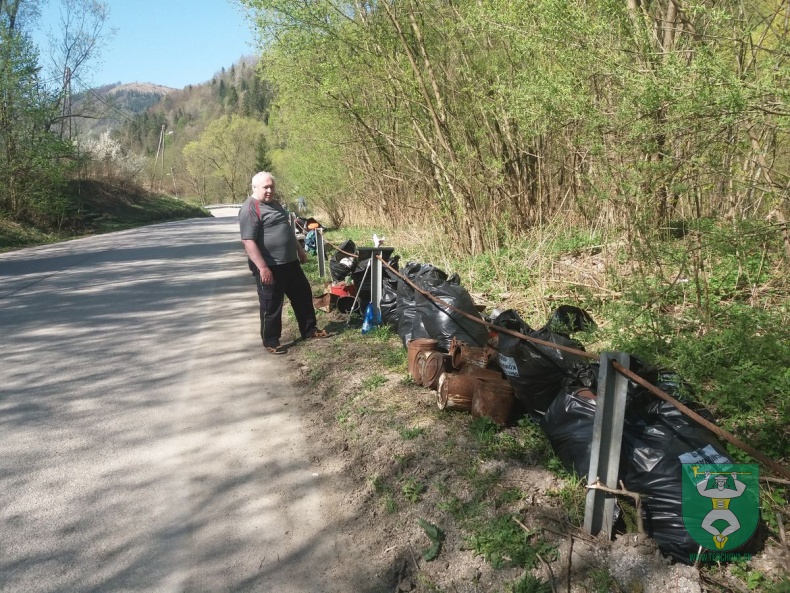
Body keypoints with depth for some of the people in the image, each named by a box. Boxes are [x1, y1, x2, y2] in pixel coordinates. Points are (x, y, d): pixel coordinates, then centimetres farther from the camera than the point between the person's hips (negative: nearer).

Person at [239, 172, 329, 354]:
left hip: (290, 262, 9)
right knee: (271, 306, 2)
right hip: (270, 266, -9)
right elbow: (248, 242, -22)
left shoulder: (275, 203, 13)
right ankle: (270, 342, 16)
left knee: (303, 295, 16)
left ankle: (309, 330, 30)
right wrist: (263, 267, -26)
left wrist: (300, 250, 25)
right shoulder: (250, 209, -16)